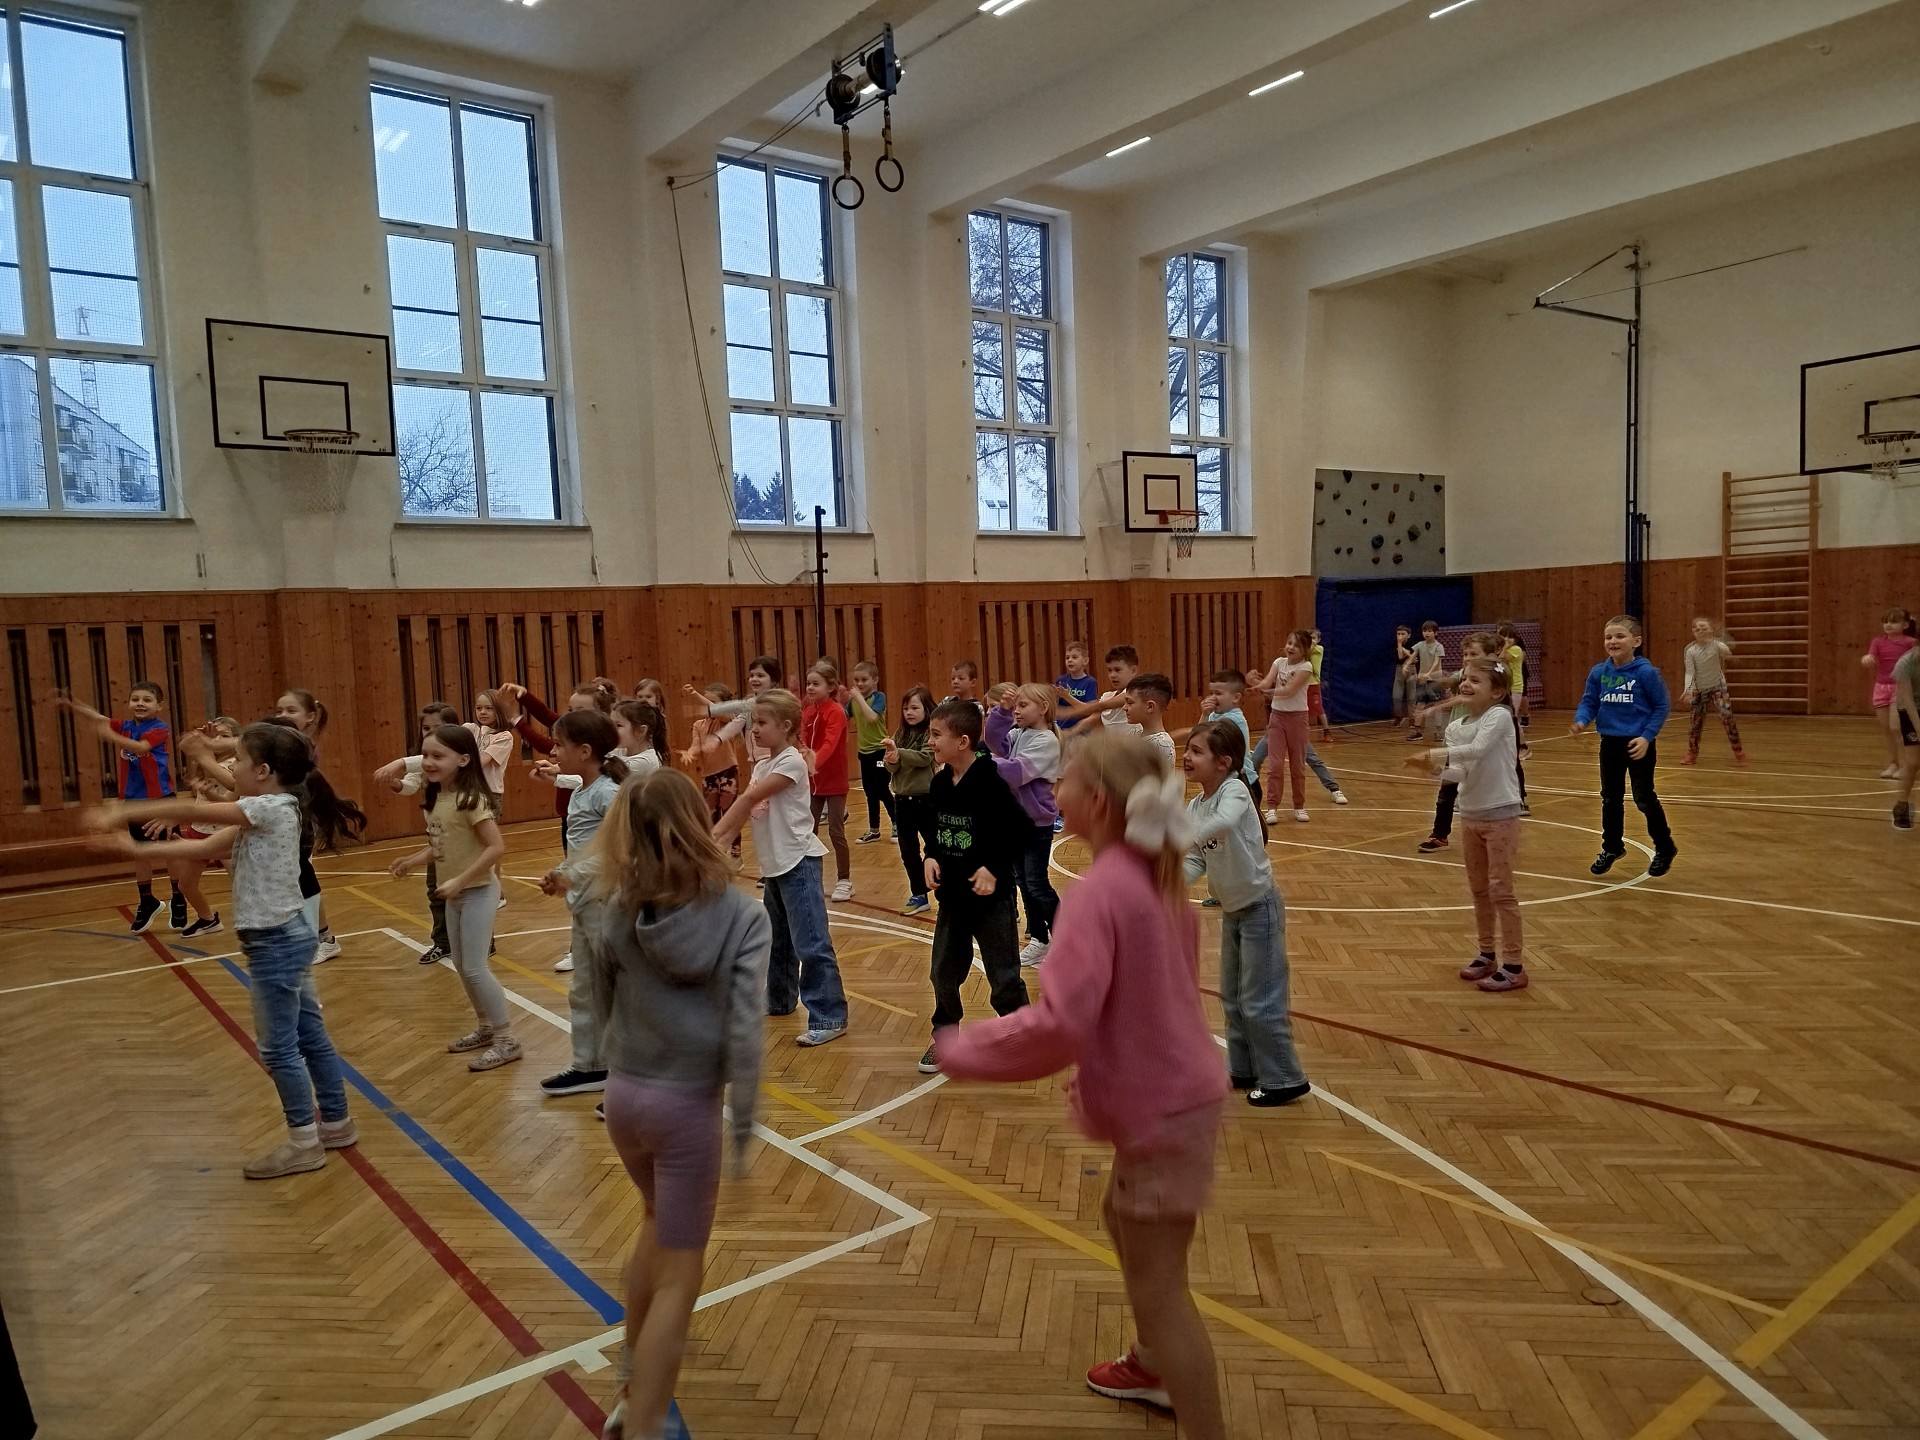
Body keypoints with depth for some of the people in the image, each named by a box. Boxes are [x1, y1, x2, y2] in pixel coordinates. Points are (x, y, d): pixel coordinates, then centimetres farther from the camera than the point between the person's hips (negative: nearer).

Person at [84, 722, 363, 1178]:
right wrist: (139, 848, 5)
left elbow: (191, 811, -19)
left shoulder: (271, 808, -18)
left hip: (276, 941, -10)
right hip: (286, 937, 10)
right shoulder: (264, 814, 10)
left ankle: (304, 1142, 12)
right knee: (309, 1036, 17)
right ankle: (335, 1123, 28)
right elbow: (204, 849, 10)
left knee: (278, 1046, 1)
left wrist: (123, 812, -12)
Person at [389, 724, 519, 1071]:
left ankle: (506, 1039, 5)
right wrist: (412, 861, -3)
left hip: (477, 891, -9)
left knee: (475, 968, -6)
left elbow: (496, 847, -26)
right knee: (461, 966, 17)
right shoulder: (436, 798, 3)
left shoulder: (471, 799, -22)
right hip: (455, 895, 9)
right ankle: (485, 1027, 32)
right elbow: (442, 845, 11)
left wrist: (460, 881, -25)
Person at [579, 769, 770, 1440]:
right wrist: (743, 1130, -10)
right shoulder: (743, 917, -16)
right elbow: (744, 1033, -18)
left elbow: (600, 1006, 2)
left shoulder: (610, 910, -8)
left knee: (660, 1219, 31)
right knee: (679, 1276, 12)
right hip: (688, 1106, -4)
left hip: (623, 1095, 4)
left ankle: (629, 1380, 42)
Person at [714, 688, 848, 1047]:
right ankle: (779, 999, 38)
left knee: (811, 943, -10)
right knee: (777, 939, 22)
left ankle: (829, 1017, -6)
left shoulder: (791, 762, -15)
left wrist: (714, 833, -17)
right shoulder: (762, 766, 12)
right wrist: (719, 844, -9)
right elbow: (745, 810, 5)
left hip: (798, 862, -9)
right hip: (773, 864, 9)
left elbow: (749, 798, -19)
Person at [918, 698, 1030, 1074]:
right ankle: (944, 1036, 34)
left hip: (989, 895, -7)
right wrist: (931, 856, -3)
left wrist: (994, 868, -23)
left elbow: (1020, 830, -18)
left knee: (1003, 975, 5)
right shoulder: (939, 783, 1)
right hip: (952, 894, 7)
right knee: (944, 971, 16)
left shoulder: (989, 783, -20)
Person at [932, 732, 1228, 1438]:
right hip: (1179, 1090, 10)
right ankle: (1154, 1367, 51)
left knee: (1158, 1286, 4)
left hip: (1161, 1111, -10)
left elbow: (1059, 1024, -32)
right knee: (1125, 1223, 30)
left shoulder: (1098, 892, -26)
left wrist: (960, 1048, -19)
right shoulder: (1154, 878, 3)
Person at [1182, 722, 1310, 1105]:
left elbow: (1224, 822, -46)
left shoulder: (1234, 790, -22)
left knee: (1259, 1002, -2)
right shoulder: (1194, 807, 0)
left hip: (1259, 905, -8)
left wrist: (1185, 839, -55)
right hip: (1231, 910, 8)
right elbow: (1197, 862, -2)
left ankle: (1284, 1080, 12)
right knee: (1232, 997, 18)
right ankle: (1244, 1069, 33)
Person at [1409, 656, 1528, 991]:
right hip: (1470, 815, 7)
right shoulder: (1455, 727, 5)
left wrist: (1439, 753, -26)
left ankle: (1513, 965, 4)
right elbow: (1459, 773, -2)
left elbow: (1476, 750, -29)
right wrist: (1437, 765, -20)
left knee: (1501, 890, -4)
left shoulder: (1499, 716, -14)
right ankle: (1487, 954, 28)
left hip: (1501, 814, -7)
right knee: (1478, 889, 15)